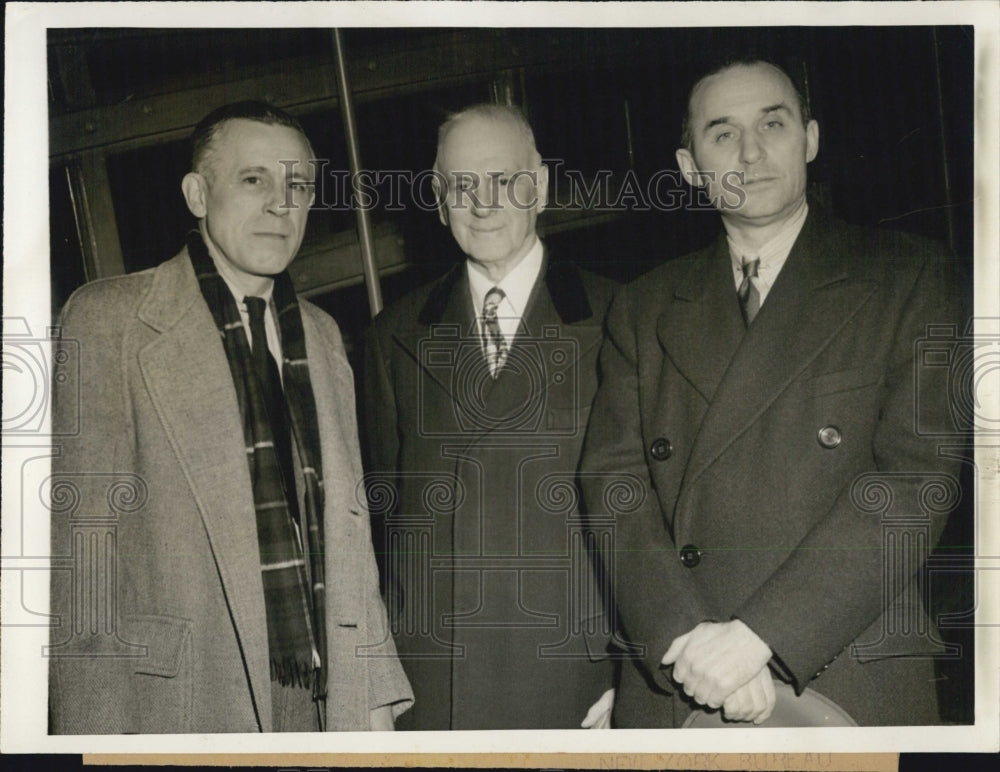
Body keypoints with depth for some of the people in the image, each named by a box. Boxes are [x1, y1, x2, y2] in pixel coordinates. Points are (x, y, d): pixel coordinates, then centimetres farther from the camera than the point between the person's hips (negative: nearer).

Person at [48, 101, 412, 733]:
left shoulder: (322, 335, 14)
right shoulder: (109, 318, -4)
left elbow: (346, 527, 13)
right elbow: (83, 538, -8)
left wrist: (376, 692, 9)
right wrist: (95, 727, -12)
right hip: (185, 702, -4)